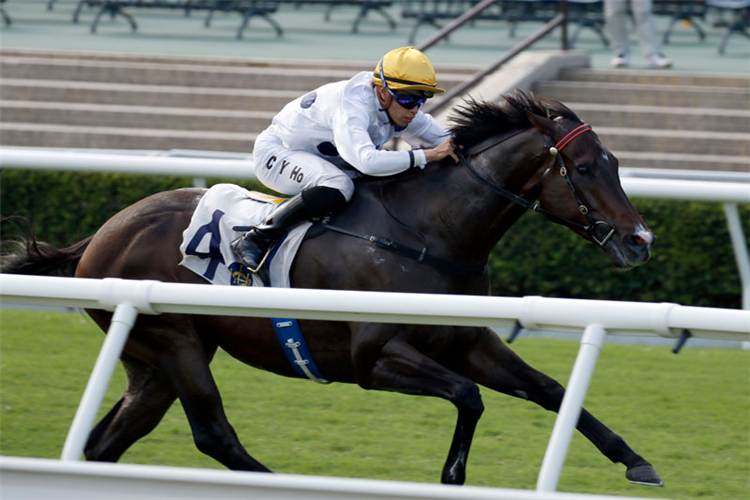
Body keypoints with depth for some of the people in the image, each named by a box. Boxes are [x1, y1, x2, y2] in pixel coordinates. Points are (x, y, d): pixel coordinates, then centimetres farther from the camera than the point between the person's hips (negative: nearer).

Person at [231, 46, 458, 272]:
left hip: (322, 157, 9)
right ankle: (255, 239, -28)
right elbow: (367, 160, -51)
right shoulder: (354, 106, -35)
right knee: (338, 186, -36)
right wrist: (427, 155, -47)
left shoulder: (403, 110, -9)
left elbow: (446, 140, 7)